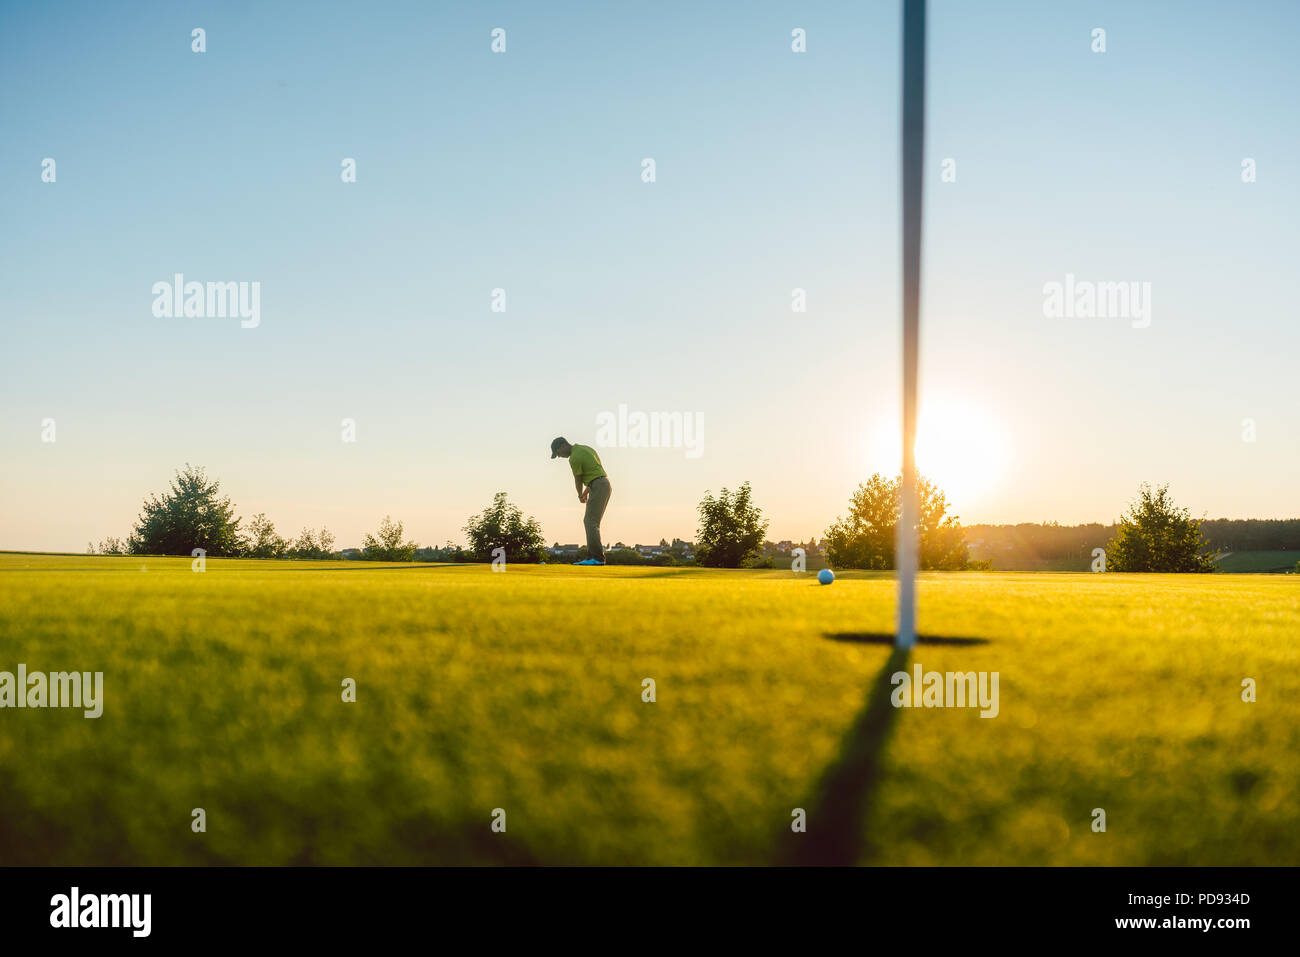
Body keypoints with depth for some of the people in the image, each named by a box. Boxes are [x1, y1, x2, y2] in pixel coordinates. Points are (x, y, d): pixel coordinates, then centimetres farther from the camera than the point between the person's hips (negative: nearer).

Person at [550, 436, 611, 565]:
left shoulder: (574, 458, -12)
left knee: (591, 522, -11)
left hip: (598, 487, -10)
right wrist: (586, 492, 23)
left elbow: (578, 480, 0)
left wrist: (580, 496, 20)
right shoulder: (586, 448, 18)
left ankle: (598, 558, -17)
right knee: (589, 522, 10)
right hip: (605, 485, 10)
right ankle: (592, 556, 6)